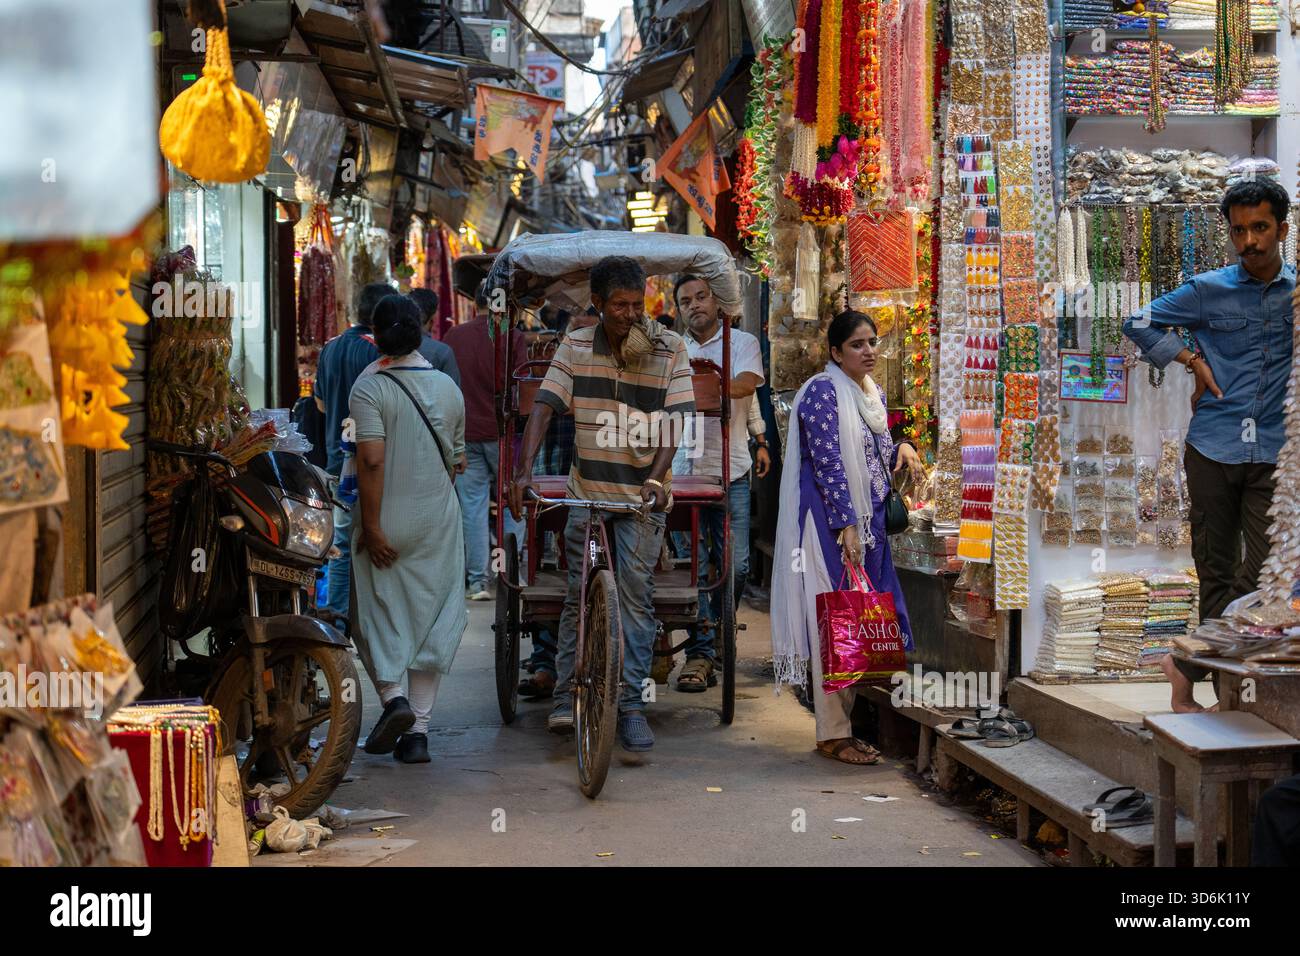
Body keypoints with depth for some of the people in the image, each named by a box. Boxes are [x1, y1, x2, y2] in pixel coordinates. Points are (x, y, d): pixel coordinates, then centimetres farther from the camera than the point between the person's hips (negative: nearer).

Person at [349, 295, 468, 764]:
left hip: (388, 519, -4)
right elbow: (457, 461, 11)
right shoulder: (447, 387, 5)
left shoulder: (370, 386, -11)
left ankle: (392, 695, -8)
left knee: (378, 613, 12)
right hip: (438, 519, 4)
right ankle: (418, 730, 6)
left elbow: (372, 460, -18)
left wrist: (372, 525, -15)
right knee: (430, 619, 7)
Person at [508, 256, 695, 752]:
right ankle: (567, 697, 12)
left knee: (635, 594, -6)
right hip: (587, 491, 2)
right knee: (578, 592, 3)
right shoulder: (575, 347, 1)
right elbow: (544, 408, -5)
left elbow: (674, 421, -9)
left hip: (643, 494, -2)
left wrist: (656, 477, -23)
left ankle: (632, 704, -2)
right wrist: (524, 470, -19)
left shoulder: (669, 349, -4)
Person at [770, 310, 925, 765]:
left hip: (867, 519, 9)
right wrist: (846, 525, -22)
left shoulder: (874, 393, 15)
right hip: (831, 520, -9)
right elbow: (828, 461, -17)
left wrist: (899, 449, 3)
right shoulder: (823, 391, -11)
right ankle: (832, 734, -2)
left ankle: (841, 724, 16)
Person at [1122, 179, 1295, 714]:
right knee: (1215, 572, 5)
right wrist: (1193, 360, 4)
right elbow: (1139, 324, 13)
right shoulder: (1208, 291, 4)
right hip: (1214, 448, 0)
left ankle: (1187, 665, 4)